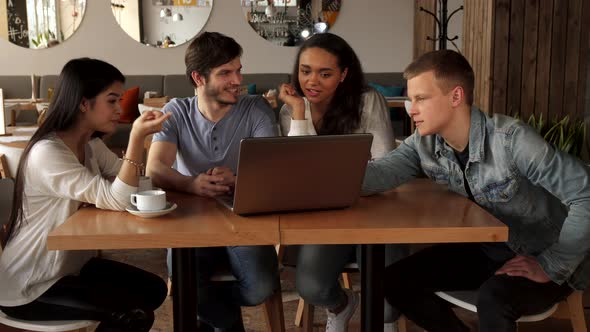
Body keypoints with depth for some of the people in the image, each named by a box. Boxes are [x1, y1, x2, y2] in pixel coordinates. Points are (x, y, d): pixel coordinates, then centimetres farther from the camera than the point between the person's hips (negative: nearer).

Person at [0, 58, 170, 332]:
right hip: (28, 288, -9)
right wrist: (137, 137, -35)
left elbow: (128, 183, -4)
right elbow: (117, 200, -31)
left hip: (73, 265, 9)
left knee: (153, 289, 8)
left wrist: (140, 137, -16)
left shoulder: (91, 145, 4)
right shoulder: (47, 153, -26)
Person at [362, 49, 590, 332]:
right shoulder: (424, 143, -8)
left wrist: (550, 267, -25)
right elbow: (381, 172, -23)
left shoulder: (512, 139, -27)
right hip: (487, 251, 6)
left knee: (493, 299, -35)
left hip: (547, 259, -6)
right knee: (395, 281, -5)